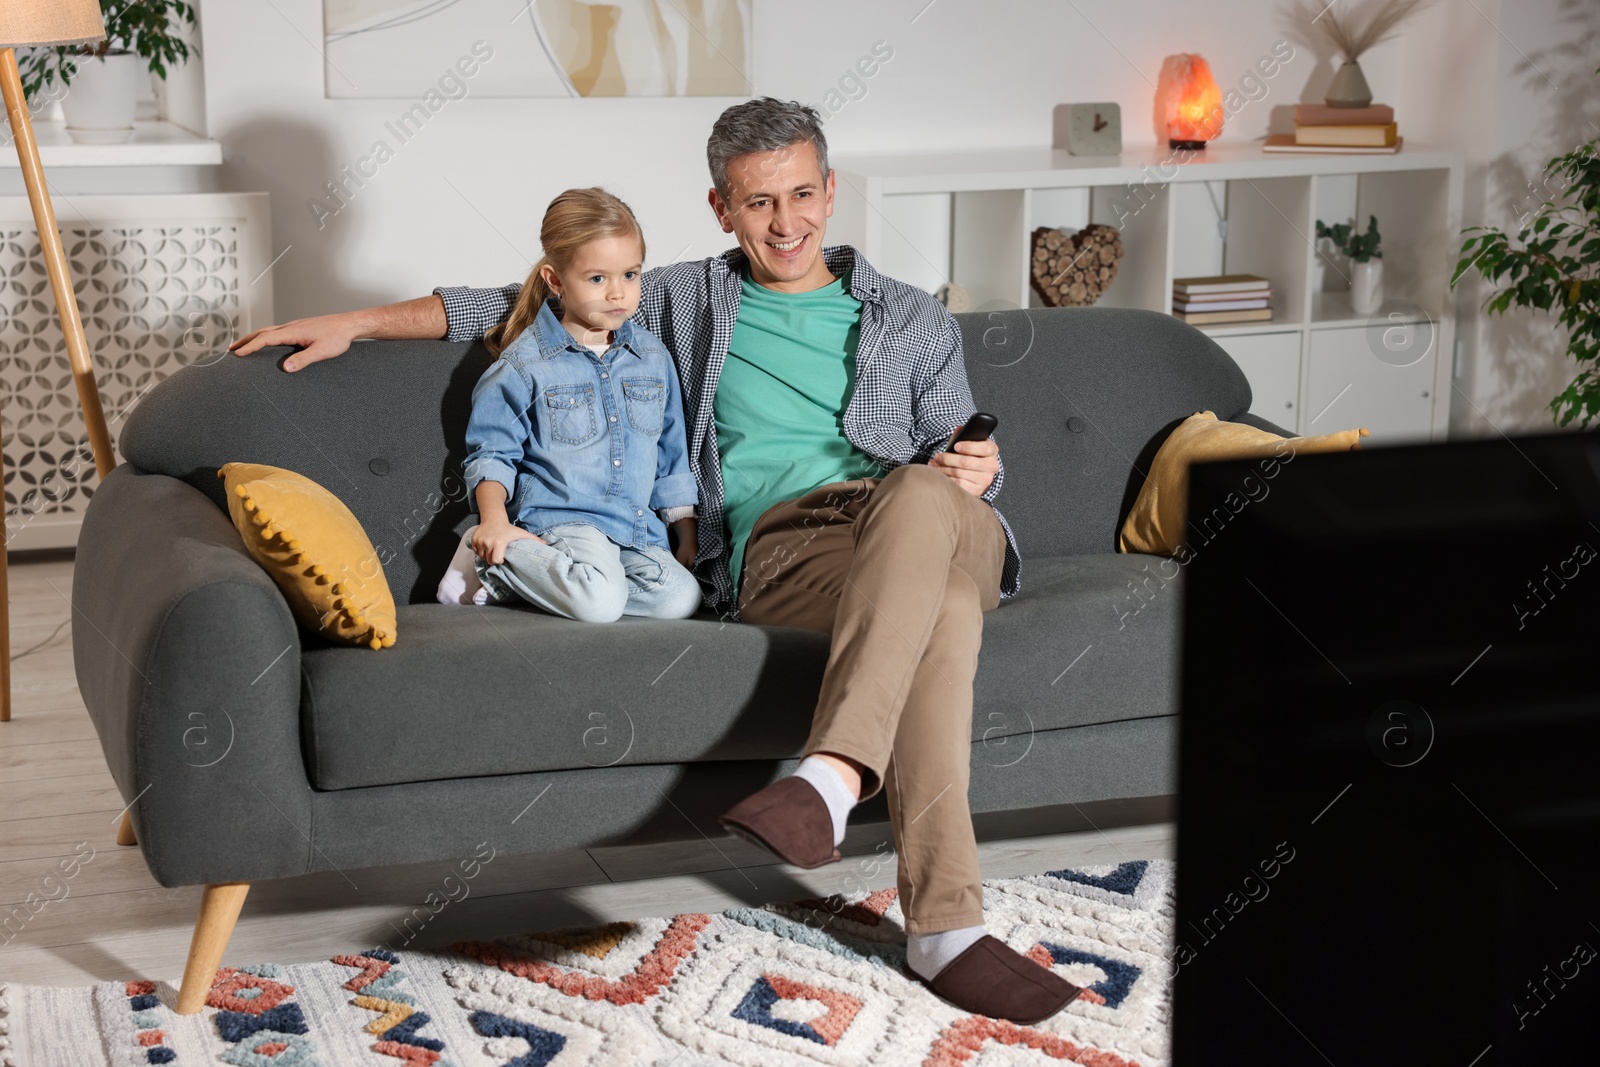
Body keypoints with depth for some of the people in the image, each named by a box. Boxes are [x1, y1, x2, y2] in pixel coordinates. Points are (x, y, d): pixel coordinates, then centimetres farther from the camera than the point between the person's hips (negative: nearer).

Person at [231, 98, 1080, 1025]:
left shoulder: (914, 322, 26)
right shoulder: (687, 303, 25)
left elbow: (962, 462, 24)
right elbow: (528, 303, 26)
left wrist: (975, 470, -3)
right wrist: (356, 322, 22)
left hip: (924, 525, 1)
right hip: (778, 542, -1)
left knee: (920, 495, -41)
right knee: (940, 610, -39)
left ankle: (834, 775, -52)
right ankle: (947, 925, -47)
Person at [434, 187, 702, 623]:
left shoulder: (653, 358, 14)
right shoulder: (525, 364, -1)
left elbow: (671, 456, 22)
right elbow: (491, 453, 4)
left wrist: (688, 536, 17)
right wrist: (494, 521, -13)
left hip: (639, 531, 6)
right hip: (560, 519, -6)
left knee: (680, 598, -23)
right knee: (600, 602, -33)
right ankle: (493, 557, -8)